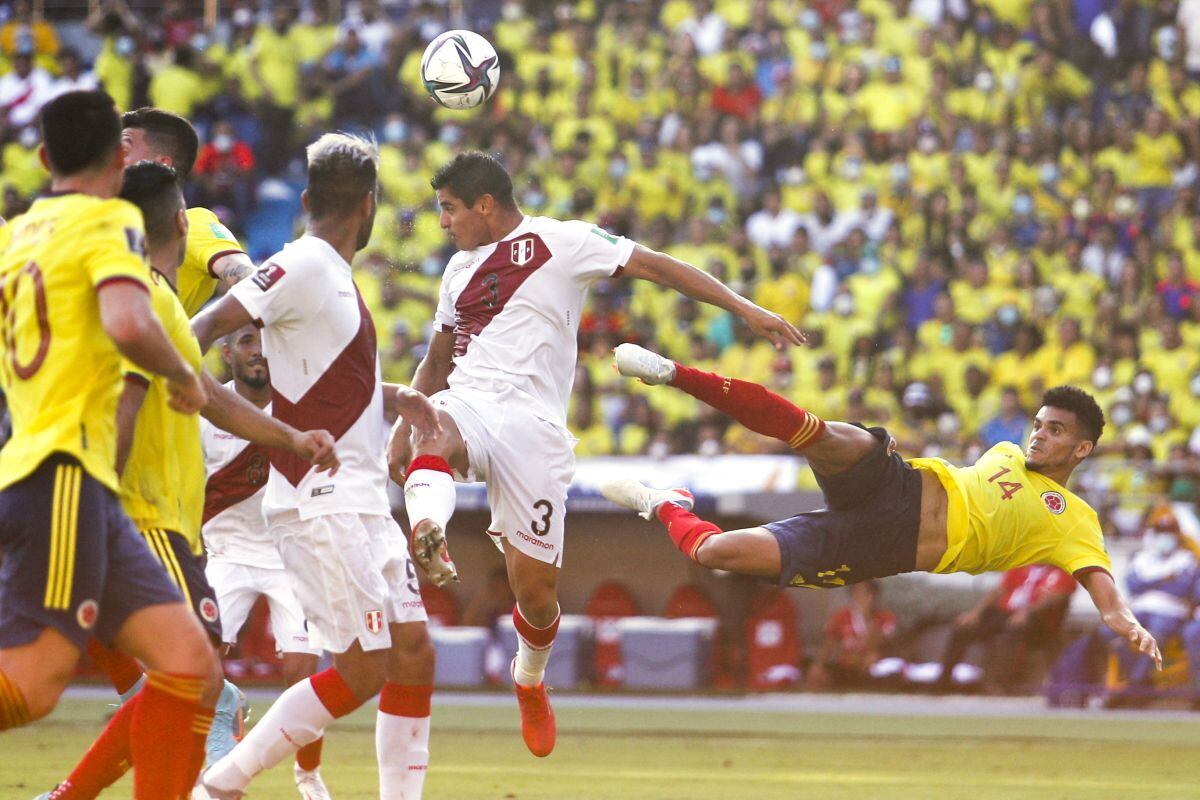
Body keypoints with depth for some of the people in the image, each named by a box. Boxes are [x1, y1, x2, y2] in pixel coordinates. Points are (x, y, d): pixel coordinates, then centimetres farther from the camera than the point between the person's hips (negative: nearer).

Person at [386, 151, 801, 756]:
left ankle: (530, 678, 28)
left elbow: (653, 266, -1)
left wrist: (744, 309, -8)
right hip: (465, 407, 4)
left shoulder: (560, 242, 4)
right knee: (435, 430, -37)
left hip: (533, 423, -4)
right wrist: (403, 431, 28)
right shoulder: (460, 270, 24)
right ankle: (428, 533, -68)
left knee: (536, 588, -5)